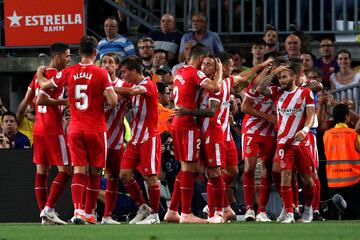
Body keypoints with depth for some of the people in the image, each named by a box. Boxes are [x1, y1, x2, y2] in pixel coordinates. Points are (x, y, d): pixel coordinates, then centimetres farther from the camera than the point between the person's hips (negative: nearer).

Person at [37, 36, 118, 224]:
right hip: (96, 129, -2)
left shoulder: (69, 72, 1)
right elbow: (112, 101, -15)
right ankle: (89, 214, 15)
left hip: (75, 129, 2)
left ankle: (77, 209, -21)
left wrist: (40, 74, 35)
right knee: (94, 172, 10)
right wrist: (113, 91, 8)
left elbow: (44, 85, 14)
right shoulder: (101, 74, -9)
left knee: (79, 170, 0)